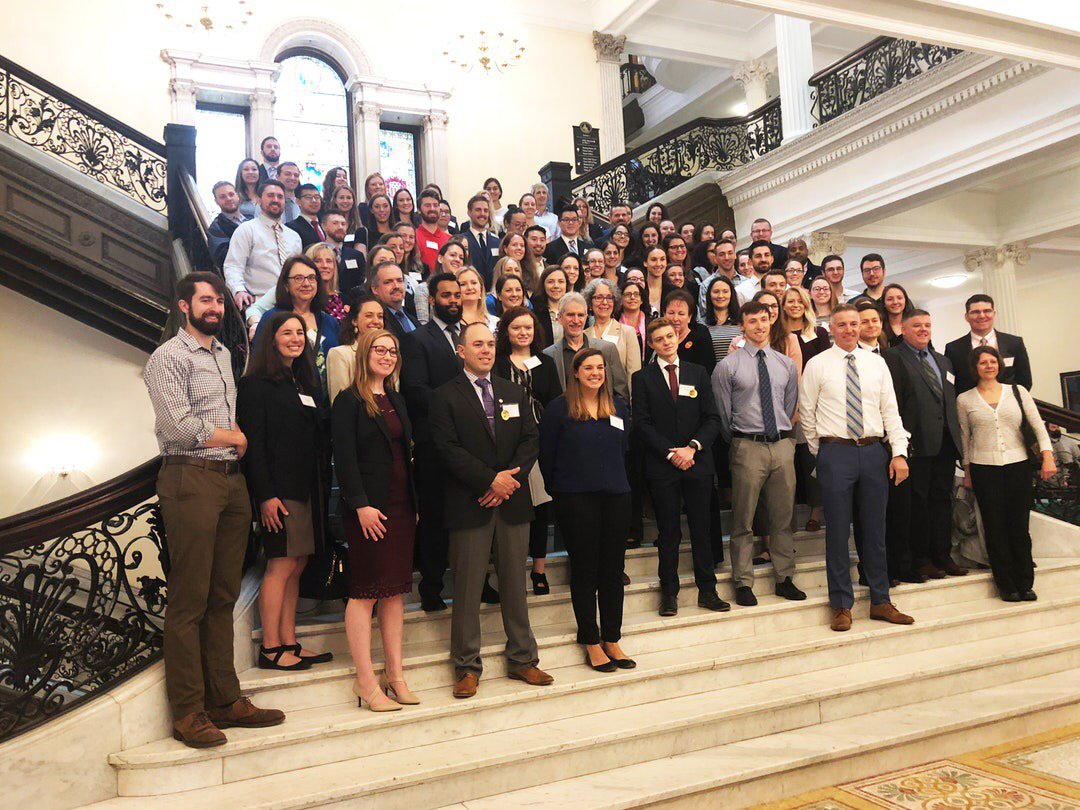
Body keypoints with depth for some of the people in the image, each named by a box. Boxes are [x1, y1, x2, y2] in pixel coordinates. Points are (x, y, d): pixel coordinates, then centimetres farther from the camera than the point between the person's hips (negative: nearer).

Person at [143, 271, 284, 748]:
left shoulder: (224, 355, 21)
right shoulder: (168, 358, -3)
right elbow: (179, 426, -14)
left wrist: (236, 438, 2)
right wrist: (233, 436, -1)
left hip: (233, 480, 7)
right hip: (191, 480, -7)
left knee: (224, 597, 10)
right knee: (189, 601, -3)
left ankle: (224, 700, 18)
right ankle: (188, 713, 5)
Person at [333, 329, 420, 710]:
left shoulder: (397, 401, 17)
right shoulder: (349, 401, -4)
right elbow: (344, 457, -11)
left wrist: (415, 504, 12)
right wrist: (361, 505, -18)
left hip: (401, 507, 7)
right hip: (368, 508, -7)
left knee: (395, 591, 9)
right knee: (365, 592, -3)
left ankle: (395, 674, 16)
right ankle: (365, 679, 4)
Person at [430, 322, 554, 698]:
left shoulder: (514, 392, 14)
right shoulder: (445, 396, 0)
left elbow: (531, 439, 7)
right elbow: (448, 449, -9)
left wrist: (511, 479, -9)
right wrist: (490, 480, -15)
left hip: (512, 500, 4)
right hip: (469, 505, -4)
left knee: (514, 583, 11)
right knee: (468, 589, 2)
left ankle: (522, 660, 22)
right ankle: (467, 667, 14)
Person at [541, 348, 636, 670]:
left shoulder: (618, 407, 12)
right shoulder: (558, 408, -3)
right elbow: (546, 455, 0)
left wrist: (615, 480, 13)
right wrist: (557, 490, 2)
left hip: (615, 496, 4)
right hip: (575, 498, -4)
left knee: (613, 570, 7)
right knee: (584, 570, 2)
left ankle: (612, 639, 19)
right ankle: (591, 643, 13)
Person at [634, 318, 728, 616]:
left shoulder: (698, 373, 10)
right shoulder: (643, 377, 4)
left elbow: (712, 419, 5)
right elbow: (642, 424, -3)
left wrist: (693, 447, -10)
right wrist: (670, 453, -11)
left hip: (697, 461, 2)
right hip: (662, 467, -2)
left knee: (702, 528, 6)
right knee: (668, 532, 4)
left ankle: (707, 590, 16)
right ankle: (669, 592, 14)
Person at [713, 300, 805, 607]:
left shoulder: (786, 364, 11)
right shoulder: (728, 366, -3)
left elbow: (790, 406, 15)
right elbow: (723, 412, 1)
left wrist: (785, 437, 10)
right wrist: (736, 444, 4)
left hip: (783, 446, 4)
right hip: (748, 447, -4)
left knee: (783, 517, 11)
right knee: (743, 521, 2)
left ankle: (784, 578, 23)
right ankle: (743, 583, 11)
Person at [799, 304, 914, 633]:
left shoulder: (876, 363, 10)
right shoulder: (817, 365, 0)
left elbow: (890, 411, 7)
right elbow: (806, 414, 4)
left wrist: (899, 453, -1)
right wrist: (822, 453, 6)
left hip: (874, 451, 3)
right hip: (836, 452, -3)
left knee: (875, 530, 10)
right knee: (838, 531, 1)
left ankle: (880, 602, 22)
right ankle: (842, 605, 12)